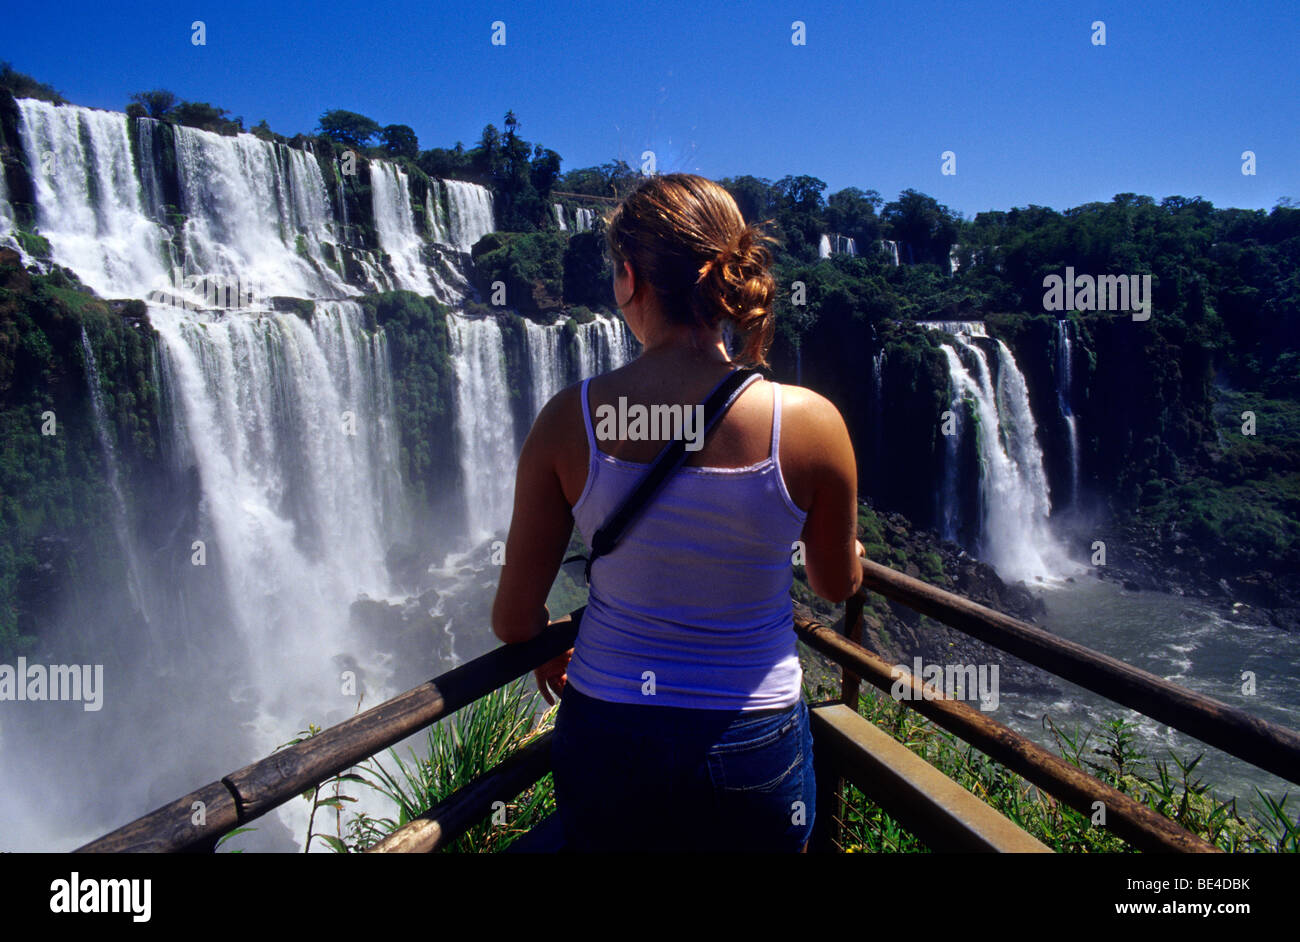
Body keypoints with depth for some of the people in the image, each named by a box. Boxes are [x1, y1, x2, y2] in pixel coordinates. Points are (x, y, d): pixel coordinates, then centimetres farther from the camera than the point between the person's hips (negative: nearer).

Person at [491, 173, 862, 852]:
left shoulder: (571, 419, -15)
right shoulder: (810, 423, -17)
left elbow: (514, 618, -7)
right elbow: (838, 586, 1)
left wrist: (547, 656, 16)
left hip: (604, 741, 1)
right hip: (753, 751, 0)